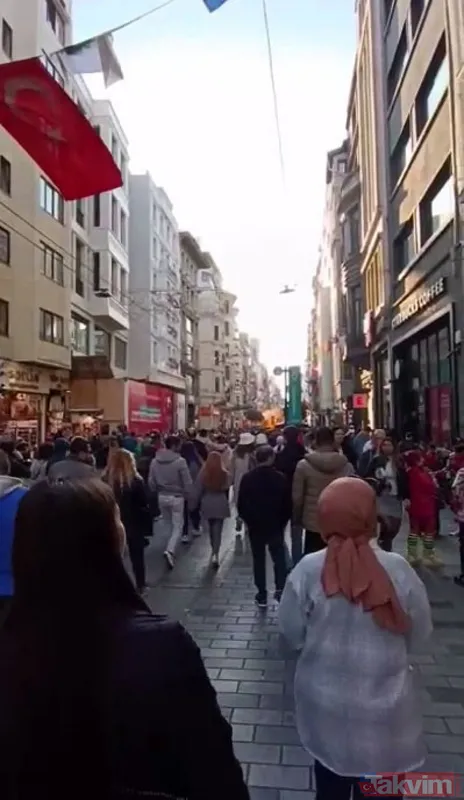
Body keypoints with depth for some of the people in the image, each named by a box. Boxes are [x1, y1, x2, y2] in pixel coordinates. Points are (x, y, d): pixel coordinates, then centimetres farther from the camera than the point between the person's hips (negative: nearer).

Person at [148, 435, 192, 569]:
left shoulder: (155, 461, -3)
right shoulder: (180, 461, -17)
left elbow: (151, 482, 3)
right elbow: (187, 482, -13)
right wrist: (187, 495, 3)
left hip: (162, 497, 5)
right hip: (176, 497, -5)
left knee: (169, 525, 21)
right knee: (178, 527, 2)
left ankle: (171, 549, 34)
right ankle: (170, 551, -16)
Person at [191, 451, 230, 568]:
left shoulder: (203, 473, -9)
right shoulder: (224, 473, -8)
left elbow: (197, 490, -5)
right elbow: (226, 488, 4)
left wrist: (193, 504, 4)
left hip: (207, 504, 1)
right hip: (220, 504, -1)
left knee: (211, 529, 20)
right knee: (218, 531, 2)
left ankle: (214, 552, 37)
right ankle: (215, 554, -11)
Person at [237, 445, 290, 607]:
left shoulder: (247, 478, -8)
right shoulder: (280, 478, -10)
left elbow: (241, 504, -3)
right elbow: (287, 504, -5)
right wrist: (283, 522, 10)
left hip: (255, 525, 1)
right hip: (276, 525, -1)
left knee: (259, 560, 11)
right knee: (279, 558, 12)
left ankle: (262, 596, 13)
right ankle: (280, 588, -3)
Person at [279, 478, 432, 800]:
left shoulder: (308, 570, -18)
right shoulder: (399, 569, -18)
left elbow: (292, 632, -8)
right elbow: (418, 634, -5)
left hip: (325, 700, 1)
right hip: (384, 703, 0)